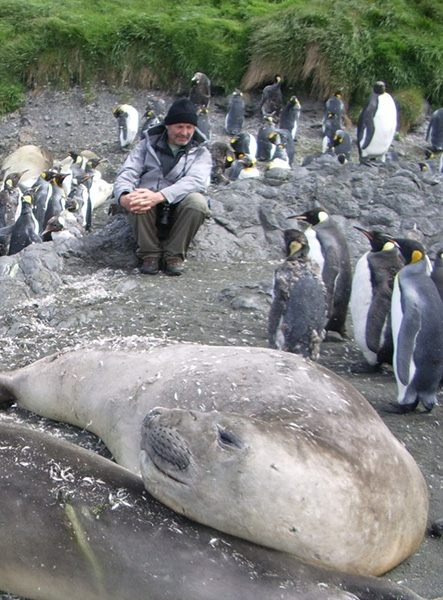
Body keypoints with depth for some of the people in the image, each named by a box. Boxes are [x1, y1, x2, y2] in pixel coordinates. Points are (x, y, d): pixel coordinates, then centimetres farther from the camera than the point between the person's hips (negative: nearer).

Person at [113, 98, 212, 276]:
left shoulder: (200, 152, 6)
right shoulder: (148, 144, 10)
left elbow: (196, 181, -16)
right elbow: (126, 174, -2)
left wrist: (159, 196, -33)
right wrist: (124, 197, -28)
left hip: (178, 212, 0)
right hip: (146, 214, 1)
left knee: (197, 201, -31)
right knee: (137, 200, -32)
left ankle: (174, 255, -14)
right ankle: (150, 253, -13)